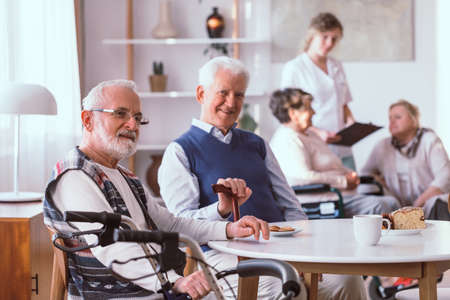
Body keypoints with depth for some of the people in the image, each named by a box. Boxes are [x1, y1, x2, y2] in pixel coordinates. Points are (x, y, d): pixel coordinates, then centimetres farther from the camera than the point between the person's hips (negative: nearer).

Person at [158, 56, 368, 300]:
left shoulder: (255, 144, 24)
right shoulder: (179, 151, 6)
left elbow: (290, 207, 22)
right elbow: (182, 222, -5)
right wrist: (222, 209, -26)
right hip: (223, 251, -5)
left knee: (347, 279, -22)